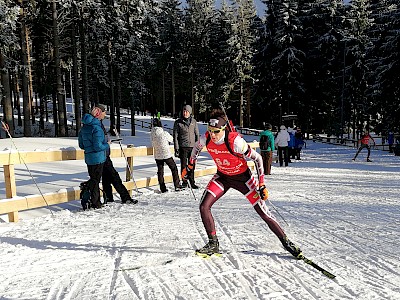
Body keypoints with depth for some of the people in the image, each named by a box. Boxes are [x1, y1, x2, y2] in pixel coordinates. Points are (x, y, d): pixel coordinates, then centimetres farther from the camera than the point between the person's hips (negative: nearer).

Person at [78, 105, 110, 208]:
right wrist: (107, 145, -5)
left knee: (94, 179, 16)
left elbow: (81, 145, 15)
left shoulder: (84, 127, 10)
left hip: (89, 158, 8)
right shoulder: (96, 128, -18)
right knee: (95, 180, 0)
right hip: (98, 158, -8)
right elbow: (98, 146, -21)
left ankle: (96, 202, 24)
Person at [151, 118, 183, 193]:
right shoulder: (164, 133, -19)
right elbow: (172, 139, -1)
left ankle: (163, 188, 16)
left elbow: (153, 144, 3)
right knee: (174, 169, 12)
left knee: (160, 171, 13)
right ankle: (177, 186, 14)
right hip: (167, 155, -4)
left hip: (157, 156, 4)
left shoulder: (152, 134, -7)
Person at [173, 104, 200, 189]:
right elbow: (175, 136, 0)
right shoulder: (178, 122, 0)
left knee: (192, 165, 7)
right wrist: (176, 148, -6)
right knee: (184, 166, 3)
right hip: (183, 147, -2)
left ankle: (192, 182, 17)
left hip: (192, 147, 2)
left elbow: (197, 134, 13)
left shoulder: (194, 121, 7)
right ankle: (184, 182, 15)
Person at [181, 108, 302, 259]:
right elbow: (197, 147, 6)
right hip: (222, 177, 4)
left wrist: (262, 185, -23)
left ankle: (285, 241, 19)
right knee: (204, 207, -10)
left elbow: (257, 158, -22)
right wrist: (189, 166, 13)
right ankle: (213, 244, 9)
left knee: (262, 211, -2)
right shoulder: (206, 138, -19)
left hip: (242, 177, -4)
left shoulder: (235, 141, -32)